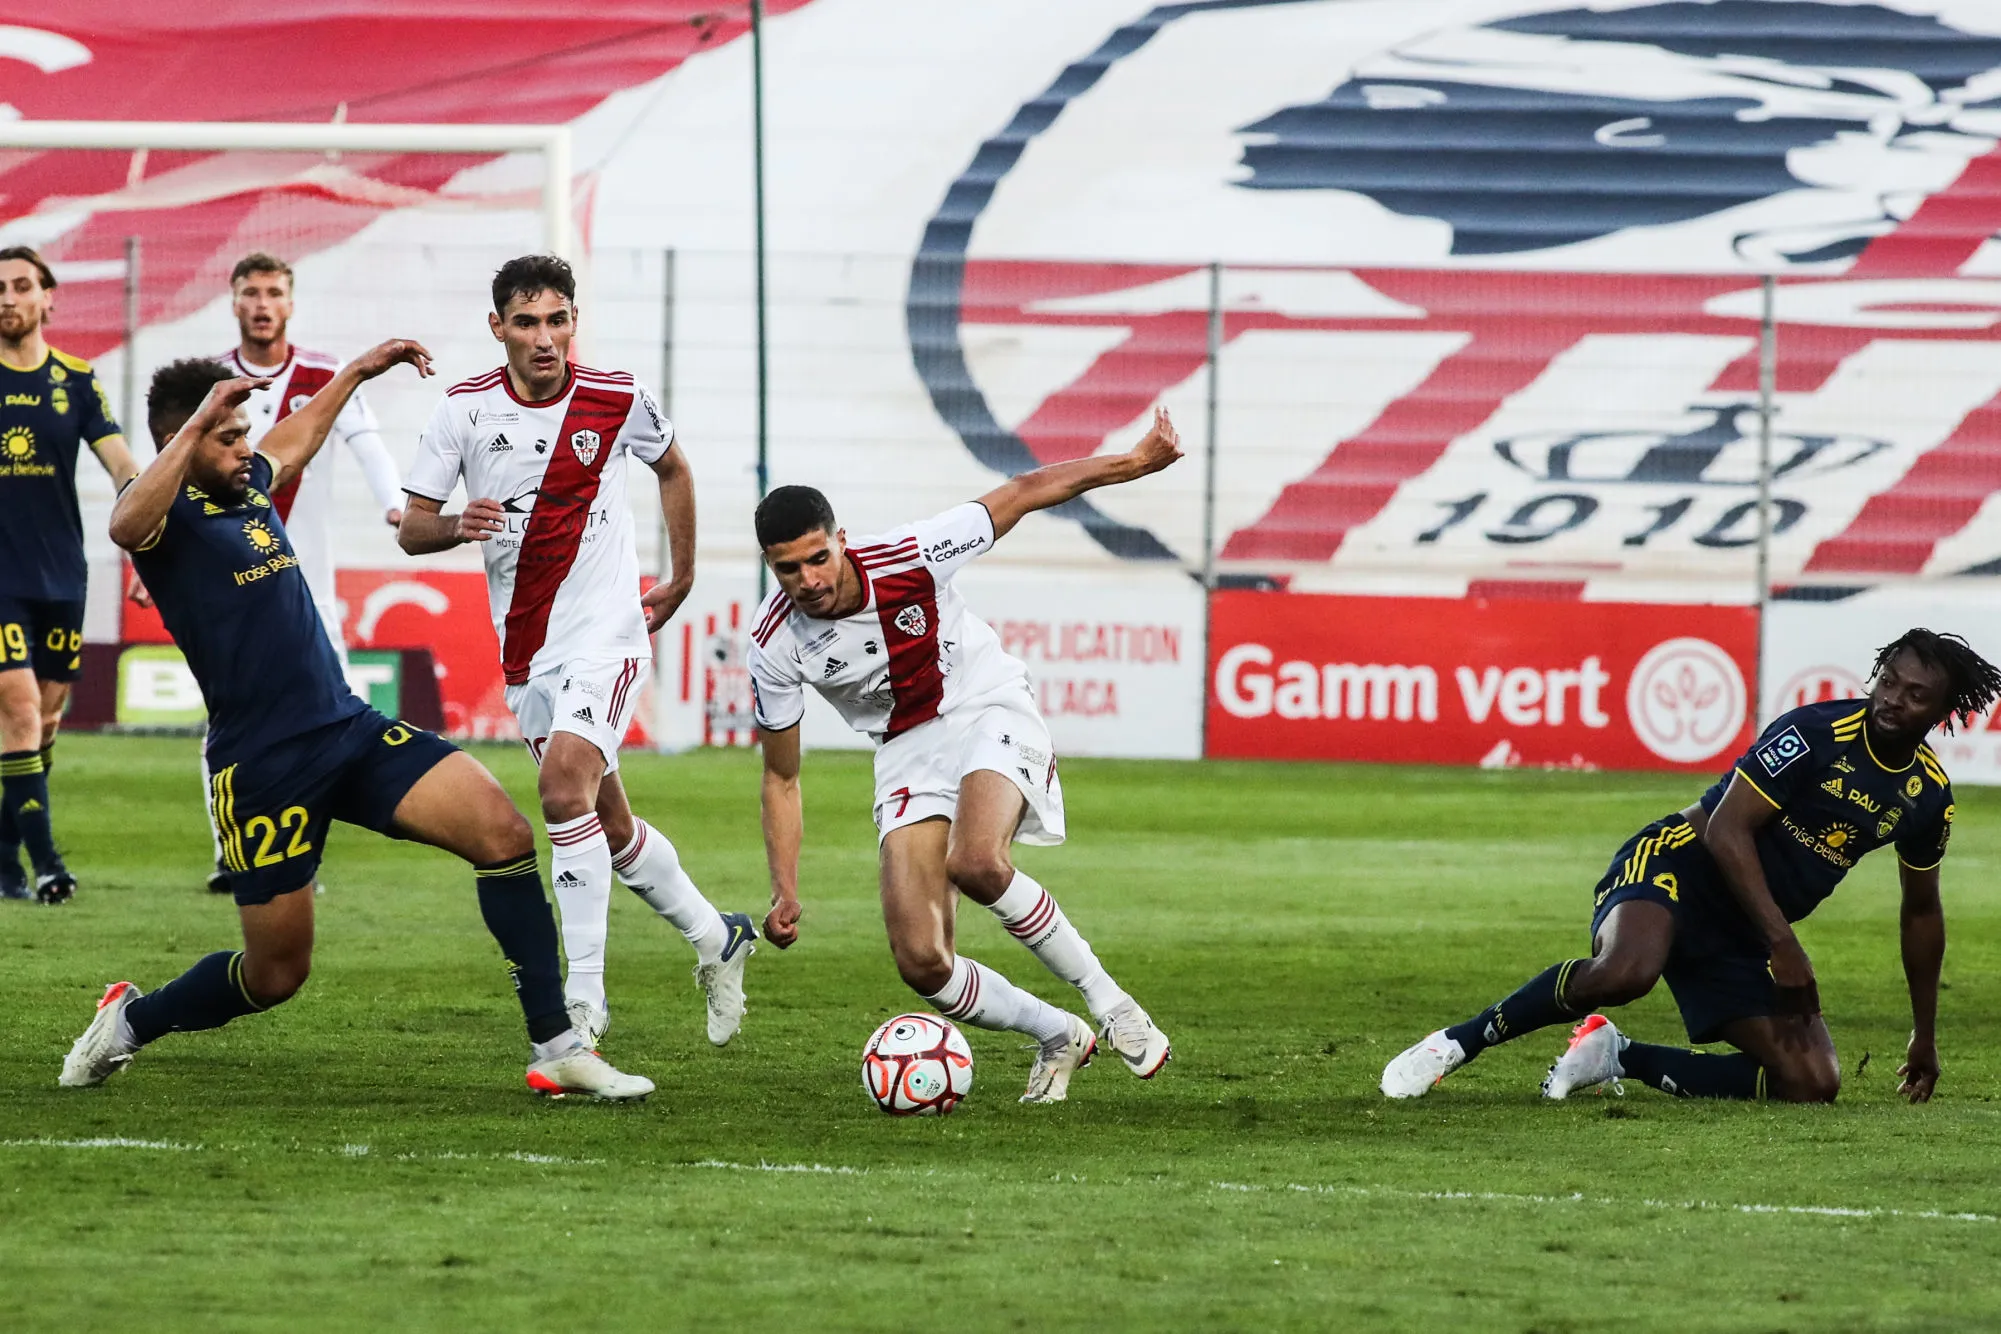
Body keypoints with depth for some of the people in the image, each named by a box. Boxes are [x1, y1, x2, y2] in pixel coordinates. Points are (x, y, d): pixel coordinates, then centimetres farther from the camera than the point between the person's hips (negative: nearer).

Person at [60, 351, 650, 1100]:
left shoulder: (248, 484, 15)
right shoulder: (167, 511, -9)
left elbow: (294, 443, 40)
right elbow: (126, 525, -37)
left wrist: (357, 372, 47)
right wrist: (197, 421, -37)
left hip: (351, 730, 7)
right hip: (262, 767, -7)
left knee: (501, 830, -14)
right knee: (276, 974, 2)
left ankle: (557, 1048, -12)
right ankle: (128, 1022, 32)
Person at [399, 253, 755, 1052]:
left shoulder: (618, 401, -7)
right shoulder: (464, 410, -5)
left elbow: (671, 469, 15)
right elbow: (411, 530, -3)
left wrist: (681, 581, 17)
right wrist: (457, 526, -25)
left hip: (606, 635, -4)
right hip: (525, 650, 4)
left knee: (565, 787, -25)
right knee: (608, 826, 14)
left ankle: (583, 997, -22)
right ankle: (715, 940, 37)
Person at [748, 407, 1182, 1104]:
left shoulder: (908, 559, -23)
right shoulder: (774, 645, -16)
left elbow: (1027, 491, -11)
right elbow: (781, 777, -3)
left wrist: (1137, 462, -11)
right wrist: (785, 892, -11)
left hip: (989, 710, -3)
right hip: (905, 753, 3)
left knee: (975, 864, -35)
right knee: (921, 964, -12)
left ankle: (1105, 1000, -16)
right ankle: (1058, 1038, 14)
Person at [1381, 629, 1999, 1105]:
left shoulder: (1927, 795, 5)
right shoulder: (1815, 733, -16)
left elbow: (1921, 910, 21)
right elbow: (1726, 831, -19)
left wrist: (1924, 1037, 25)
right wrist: (1783, 945, -25)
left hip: (1742, 938, 7)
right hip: (1680, 866, -7)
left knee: (1814, 1085, -10)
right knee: (1626, 970, -40)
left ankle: (1618, 1056, 4)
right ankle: (1457, 1043, -22)